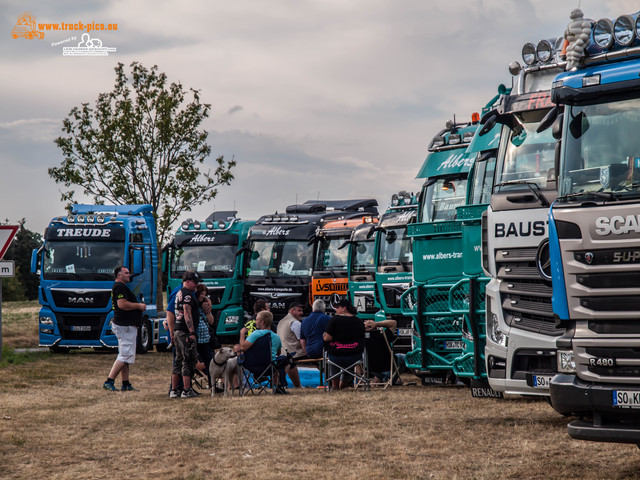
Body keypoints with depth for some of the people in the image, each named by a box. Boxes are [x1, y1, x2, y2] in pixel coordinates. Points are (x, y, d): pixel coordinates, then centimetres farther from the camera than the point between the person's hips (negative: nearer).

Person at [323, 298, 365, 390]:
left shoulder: (335, 319, -9)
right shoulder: (359, 321, 5)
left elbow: (327, 338, -13)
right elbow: (362, 339, 15)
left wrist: (324, 335, 9)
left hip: (337, 357, -3)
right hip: (355, 357, 3)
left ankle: (334, 383, 34)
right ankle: (343, 383, 44)